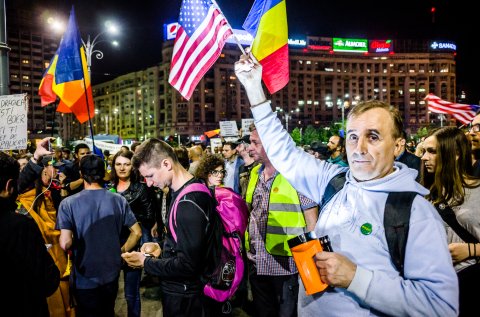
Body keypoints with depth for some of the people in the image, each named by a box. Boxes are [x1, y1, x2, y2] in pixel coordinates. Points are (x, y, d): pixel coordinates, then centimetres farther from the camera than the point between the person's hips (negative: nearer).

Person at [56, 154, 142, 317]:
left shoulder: (68, 203, -17)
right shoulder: (119, 200, -9)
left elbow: (65, 243, -22)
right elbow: (136, 232, -6)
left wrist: (73, 245, 0)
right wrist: (121, 252, 7)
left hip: (85, 279, -2)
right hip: (112, 274, 3)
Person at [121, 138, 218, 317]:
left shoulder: (189, 203, -27)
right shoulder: (183, 192, 4)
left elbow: (187, 265, -26)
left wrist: (146, 263, -15)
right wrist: (162, 248, 4)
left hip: (183, 297, -9)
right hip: (179, 289, 9)